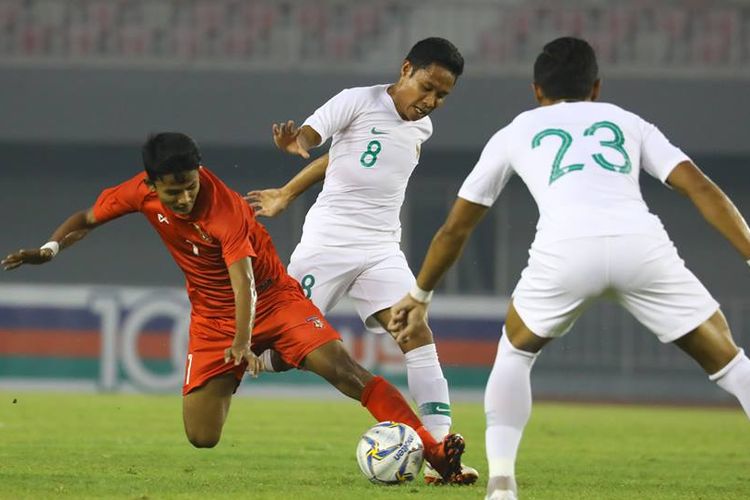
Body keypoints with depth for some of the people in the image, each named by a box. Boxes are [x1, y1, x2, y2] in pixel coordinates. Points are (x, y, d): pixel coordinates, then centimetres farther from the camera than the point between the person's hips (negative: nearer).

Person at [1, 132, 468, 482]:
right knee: (201, 437, -7)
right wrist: (49, 249, -13)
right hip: (212, 316, 4)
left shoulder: (225, 210, -27)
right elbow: (86, 220, 5)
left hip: (270, 297, -4)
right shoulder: (141, 192, -12)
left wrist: (243, 343, -53)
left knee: (343, 369, -25)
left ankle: (435, 452, -29)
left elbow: (244, 281, -38)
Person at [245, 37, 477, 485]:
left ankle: (440, 450, -17)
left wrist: (286, 195, 26)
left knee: (419, 336, -12)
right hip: (328, 242, -5)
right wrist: (293, 143, -43)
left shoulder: (422, 129, 11)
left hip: (381, 250, 5)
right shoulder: (359, 102, -6)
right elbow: (307, 136, -17)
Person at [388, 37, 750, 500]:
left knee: (515, 351, 29)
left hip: (566, 248, 0)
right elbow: (700, 188, 17)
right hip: (641, 243, 0)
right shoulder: (627, 122, 32)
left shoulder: (516, 132, 32)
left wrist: (420, 296, 52)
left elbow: (456, 227, 39)